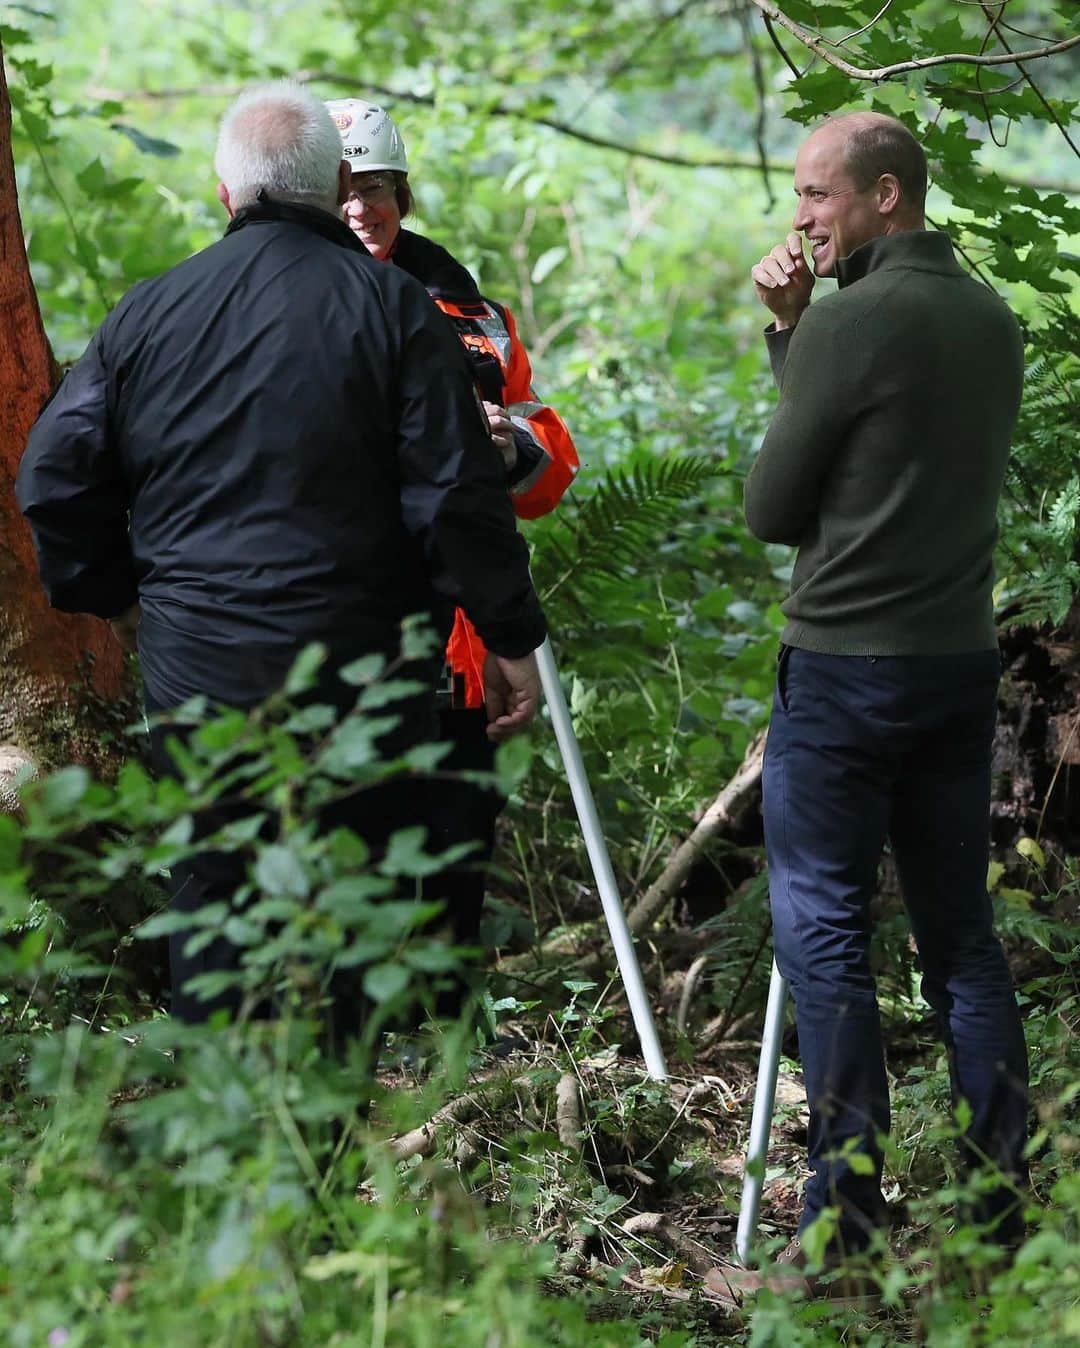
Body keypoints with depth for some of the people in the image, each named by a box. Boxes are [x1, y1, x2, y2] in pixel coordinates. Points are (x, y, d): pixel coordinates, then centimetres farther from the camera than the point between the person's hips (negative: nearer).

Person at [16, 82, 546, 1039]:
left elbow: (54, 478, 5)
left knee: (208, 902, 12)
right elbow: (458, 491, -9)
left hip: (193, 667, 3)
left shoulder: (150, 312, 5)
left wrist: (115, 594, 19)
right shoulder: (389, 304, -5)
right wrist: (511, 637, -2)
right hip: (353, 670, -2)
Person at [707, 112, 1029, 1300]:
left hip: (848, 663, -7)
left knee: (822, 935, 0)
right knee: (961, 933, 12)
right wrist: (790, 329, 8)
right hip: (962, 658, 7)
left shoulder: (855, 321, -14)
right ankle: (1004, 1208, 15)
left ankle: (845, 1224, 1)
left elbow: (770, 508, -7)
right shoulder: (992, 320, 10)